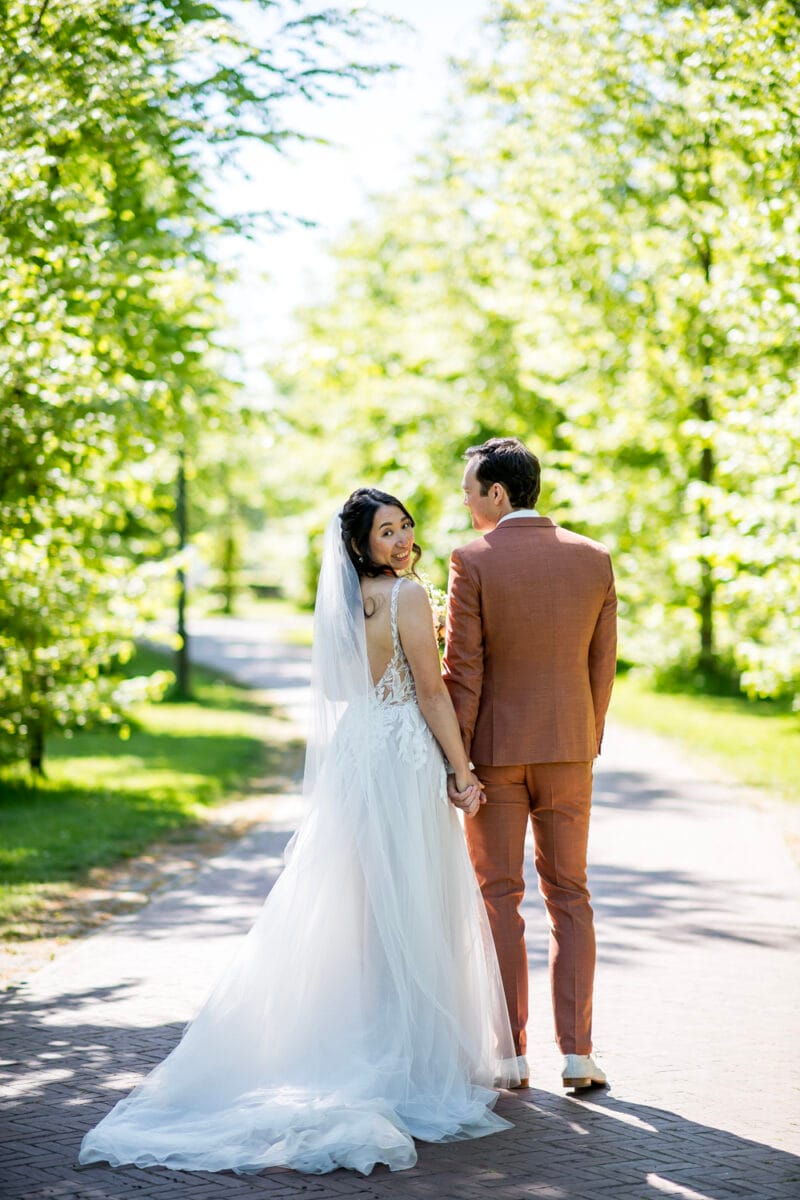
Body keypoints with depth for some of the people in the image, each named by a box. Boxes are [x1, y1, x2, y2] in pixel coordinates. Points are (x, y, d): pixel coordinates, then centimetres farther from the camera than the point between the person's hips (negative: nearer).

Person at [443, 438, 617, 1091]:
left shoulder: (473, 561, -12)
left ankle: (510, 1055, 9)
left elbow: (463, 670, -13)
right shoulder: (594, 559, 1)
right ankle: (577, 1054, 7)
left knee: (500, 899, 6)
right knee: (569, 896, 10)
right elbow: (603, 665, 5)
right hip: (568, 745, 3)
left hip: (496, 746, -3)